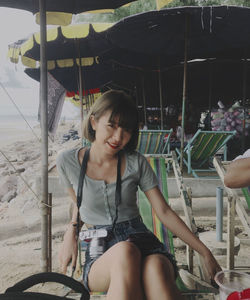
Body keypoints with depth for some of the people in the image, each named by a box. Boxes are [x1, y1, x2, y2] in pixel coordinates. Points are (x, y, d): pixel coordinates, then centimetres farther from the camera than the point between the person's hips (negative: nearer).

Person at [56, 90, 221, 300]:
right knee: (125, 252, -38)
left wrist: (205, 252, 0)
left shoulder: (136, 162, 2)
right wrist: (72, 230, 1)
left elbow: (164, 211, 3)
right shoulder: (67, 162, 1)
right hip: (99, 255, 0)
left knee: (156, 267, -38)